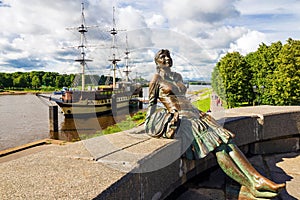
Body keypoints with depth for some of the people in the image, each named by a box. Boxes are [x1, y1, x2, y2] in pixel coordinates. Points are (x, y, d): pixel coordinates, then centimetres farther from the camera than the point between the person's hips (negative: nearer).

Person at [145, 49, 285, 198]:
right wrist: (148, 123, 0)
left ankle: (257, 179, -24)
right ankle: (252, 186, -25)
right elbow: (152, 103, 8)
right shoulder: (157, 79, 5)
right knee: (216, 146, -24)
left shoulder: (178, 77, 24)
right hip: (177, 119, -7)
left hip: (192, 113, 7)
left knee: (225, 140, -16)